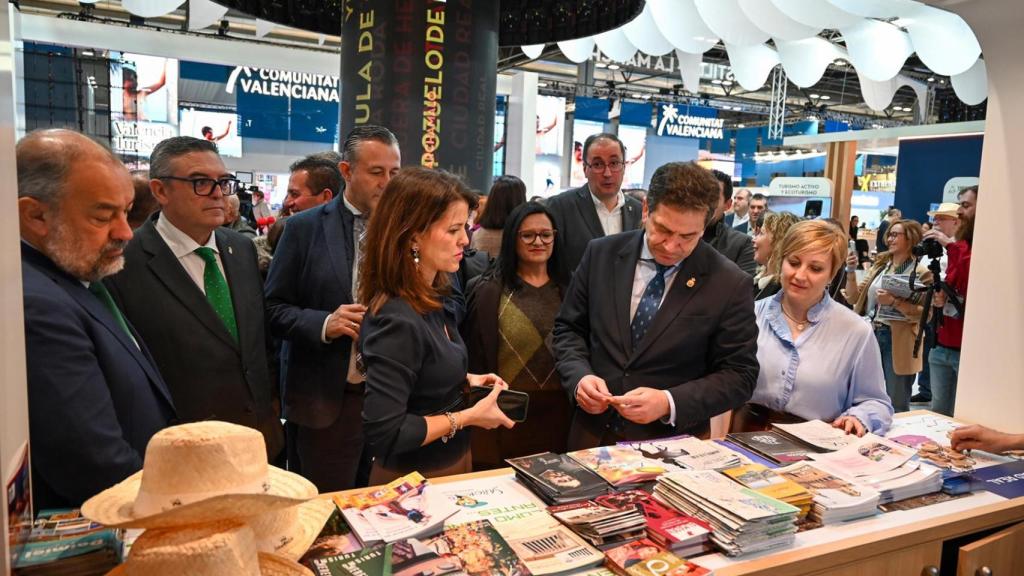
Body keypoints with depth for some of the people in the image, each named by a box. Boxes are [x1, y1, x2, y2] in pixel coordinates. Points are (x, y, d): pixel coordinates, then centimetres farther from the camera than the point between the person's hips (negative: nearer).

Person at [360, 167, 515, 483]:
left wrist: (465, 380, -1)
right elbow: (384, 433, -29)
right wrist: (468, 417, -22)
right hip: (416, 481, -8)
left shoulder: (428, 300, -1)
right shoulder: (398, 321, -28)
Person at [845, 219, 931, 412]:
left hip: (898, 342, -6)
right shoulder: (879, 266, 11)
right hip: (870, 335, 6)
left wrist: (894, 302, -24)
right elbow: (855, 298, 11)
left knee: (897, 406, 4)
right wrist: (851, 272, -2)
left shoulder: (921, 273, -6)